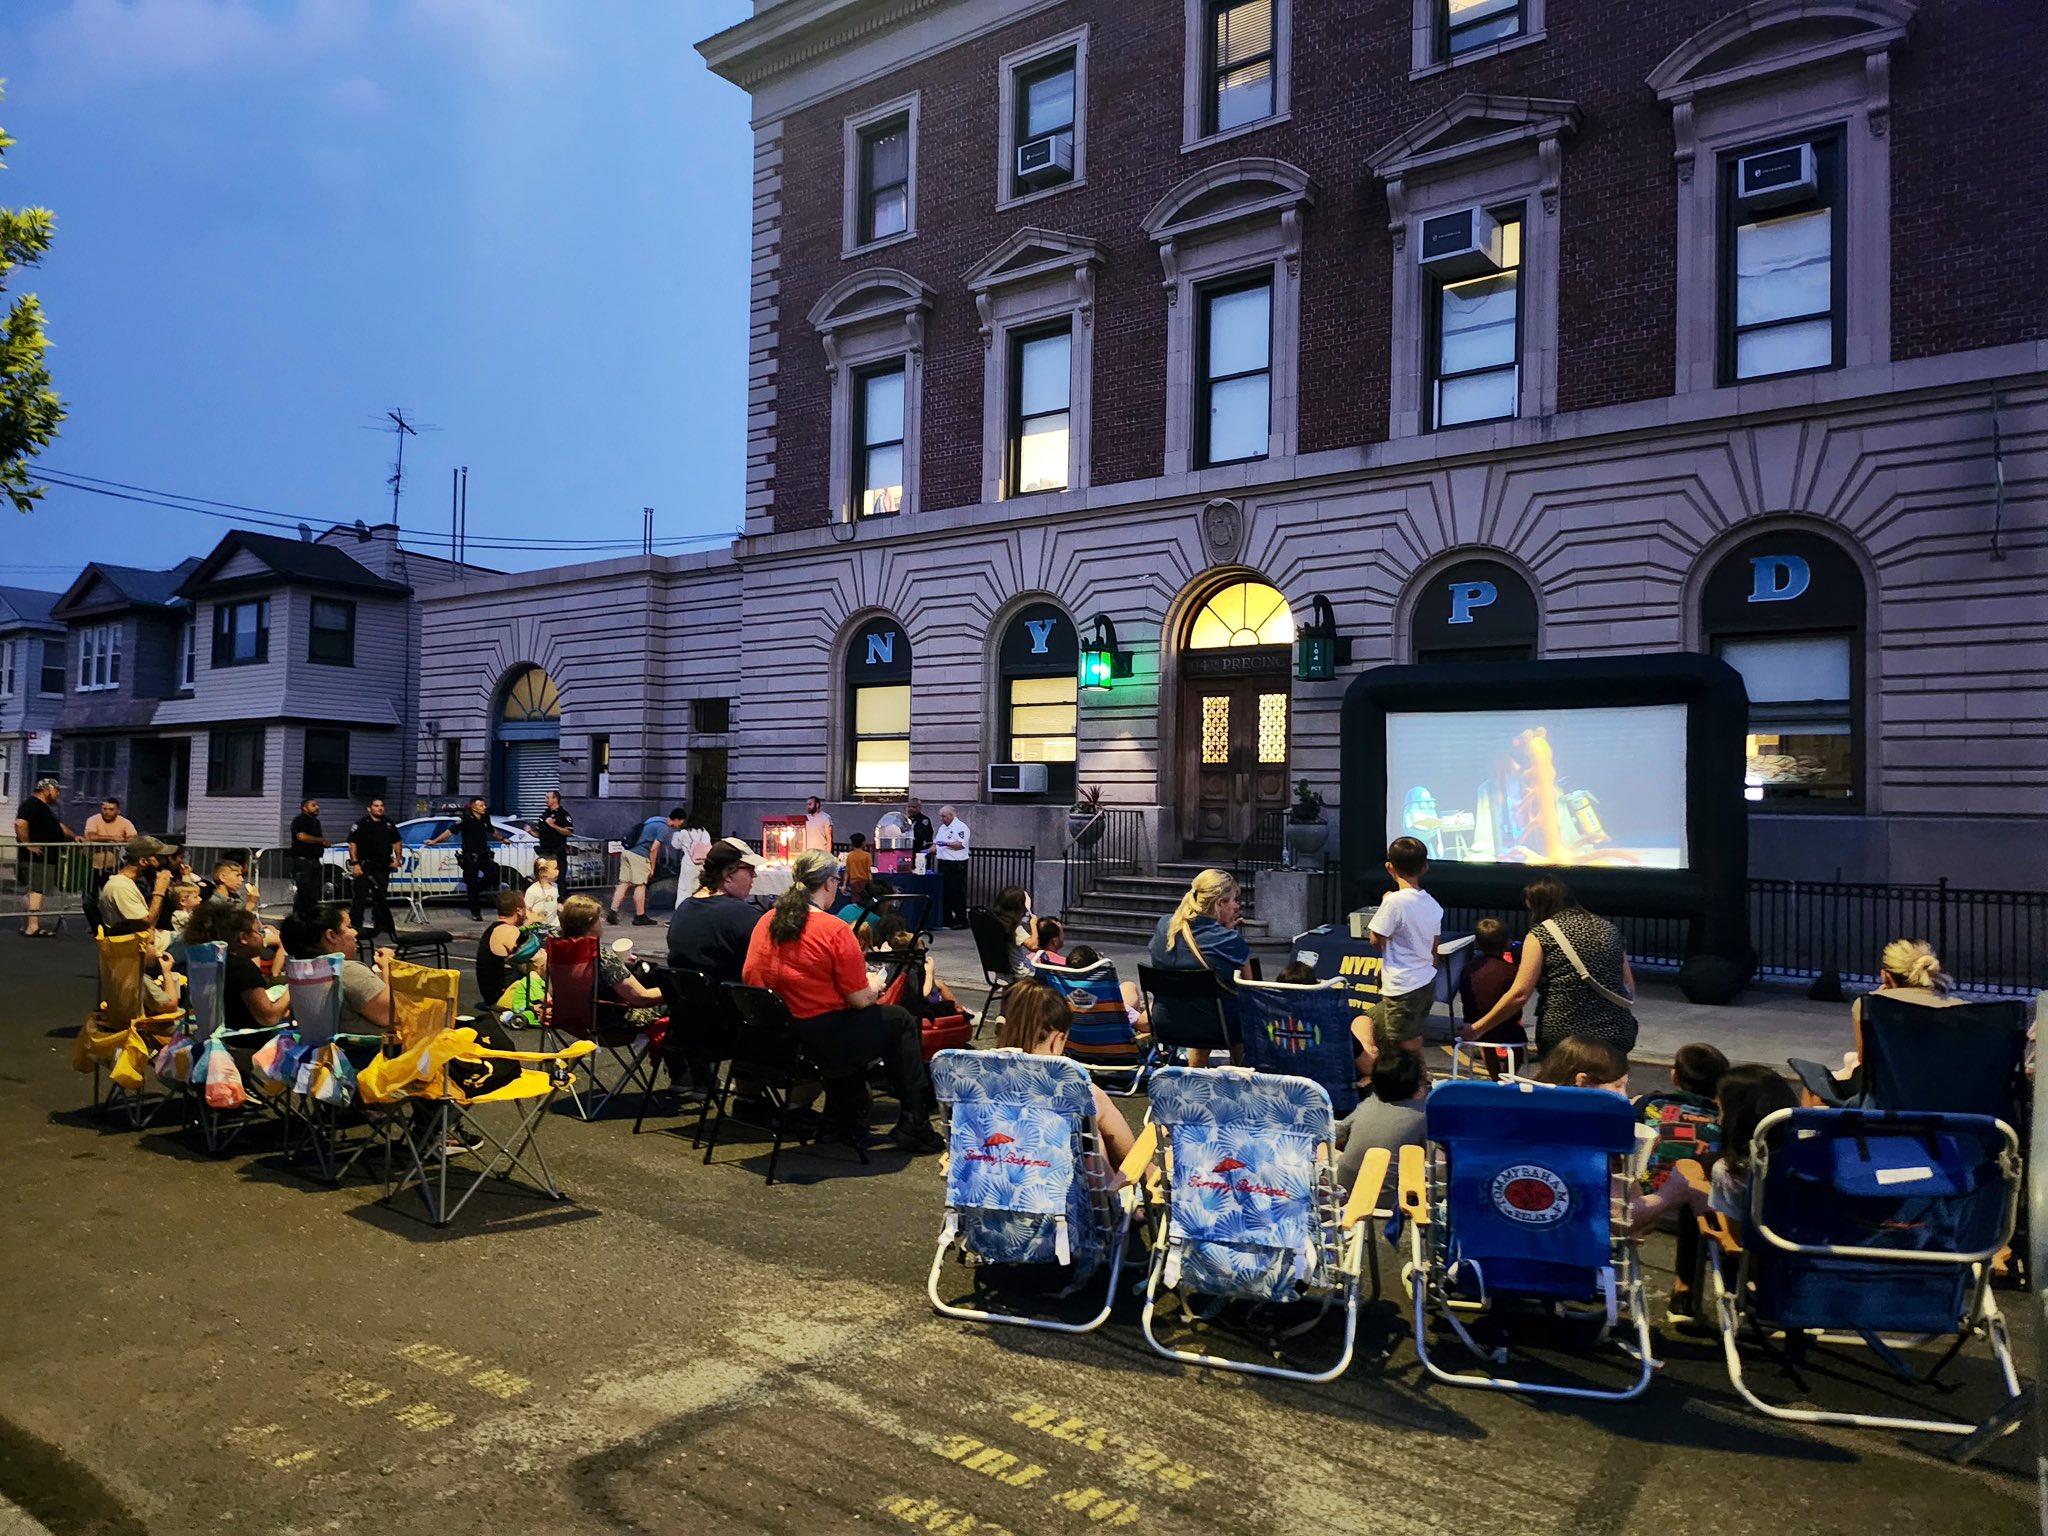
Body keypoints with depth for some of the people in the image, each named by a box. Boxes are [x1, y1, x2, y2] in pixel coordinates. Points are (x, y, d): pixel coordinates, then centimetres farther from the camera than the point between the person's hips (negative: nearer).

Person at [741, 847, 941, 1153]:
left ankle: (844, 1121, 40)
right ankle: (914, 1126, 21)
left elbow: (749, 978, 14)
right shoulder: (835, 930, -16)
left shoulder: (766, 922, 3)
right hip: (822, 1040, -7)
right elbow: (860, 999, -13)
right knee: (900, 1020, 16)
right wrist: (873, 986, 12)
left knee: (854, 1024, 35)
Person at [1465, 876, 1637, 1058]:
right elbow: (1630, 989, 13)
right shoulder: (1608, 928, 12)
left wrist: (1478, 1028, -5)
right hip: (1617, 1035, 5)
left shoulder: (1541, 934, -4)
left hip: (1565, 1038, -5)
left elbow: (1519, 994, -11)